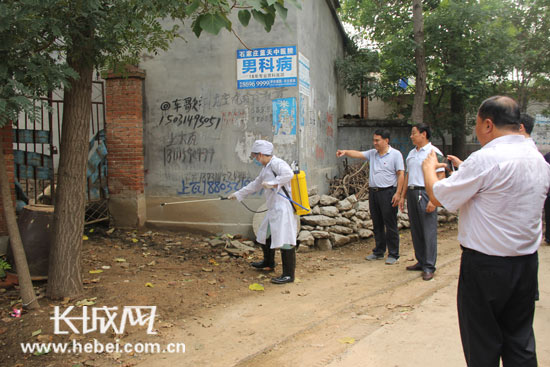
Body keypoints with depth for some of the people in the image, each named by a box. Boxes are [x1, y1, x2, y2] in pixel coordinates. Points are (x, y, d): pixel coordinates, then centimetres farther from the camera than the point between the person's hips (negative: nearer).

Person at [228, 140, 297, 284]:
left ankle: (288, 275, -3)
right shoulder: (266, 168, 19)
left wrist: (272, 183, -24)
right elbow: (255, 185, 32)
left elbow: (289, 174, -32)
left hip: (283, 208, -11)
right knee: (264, 235, 24)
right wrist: (238, 194, 36)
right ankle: (268, 262, 45)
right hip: (273, 209, 11)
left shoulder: (277, 163, -13)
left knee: (285, 240, -9)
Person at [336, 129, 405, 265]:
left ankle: (393, 254, 6)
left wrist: (397, 193, -14)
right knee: (377, 224, 13)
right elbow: (358, 154, 4)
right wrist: (345, 152, -16)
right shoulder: (372, 153, 13)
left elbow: (400, 174, -8)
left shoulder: (395, 154, -4)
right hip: (373, 192, 6)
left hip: (388, 192, -6)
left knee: (390, 225, -2)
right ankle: (379, 252, 23)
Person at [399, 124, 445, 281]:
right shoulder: (411, 153, 17)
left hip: (426, 193, -8)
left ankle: (429, 267, 1)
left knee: (429, 231, -5)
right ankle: (421, 262, 22)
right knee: (416, 230, 12)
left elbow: (440, 177, -13)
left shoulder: (433, 152, -8)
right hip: (412, 193, 8)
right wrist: (402, 196, 18)